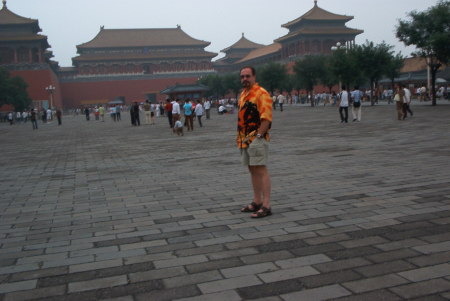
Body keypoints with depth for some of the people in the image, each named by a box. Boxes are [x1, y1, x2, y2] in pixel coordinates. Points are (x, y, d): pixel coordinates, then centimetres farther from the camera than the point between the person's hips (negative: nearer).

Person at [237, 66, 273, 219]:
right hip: (245, 140, 9)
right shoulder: (243, 94, 18)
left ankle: (266, 206, -6)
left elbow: (267, 118, -17)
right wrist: (240, 137, 16)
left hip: (257, 139, -9)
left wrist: (258, 135, -20)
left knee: (260, 170, -9)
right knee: (252, 170, 14)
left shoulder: (261, 93, -11)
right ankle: (257, 202, 24)